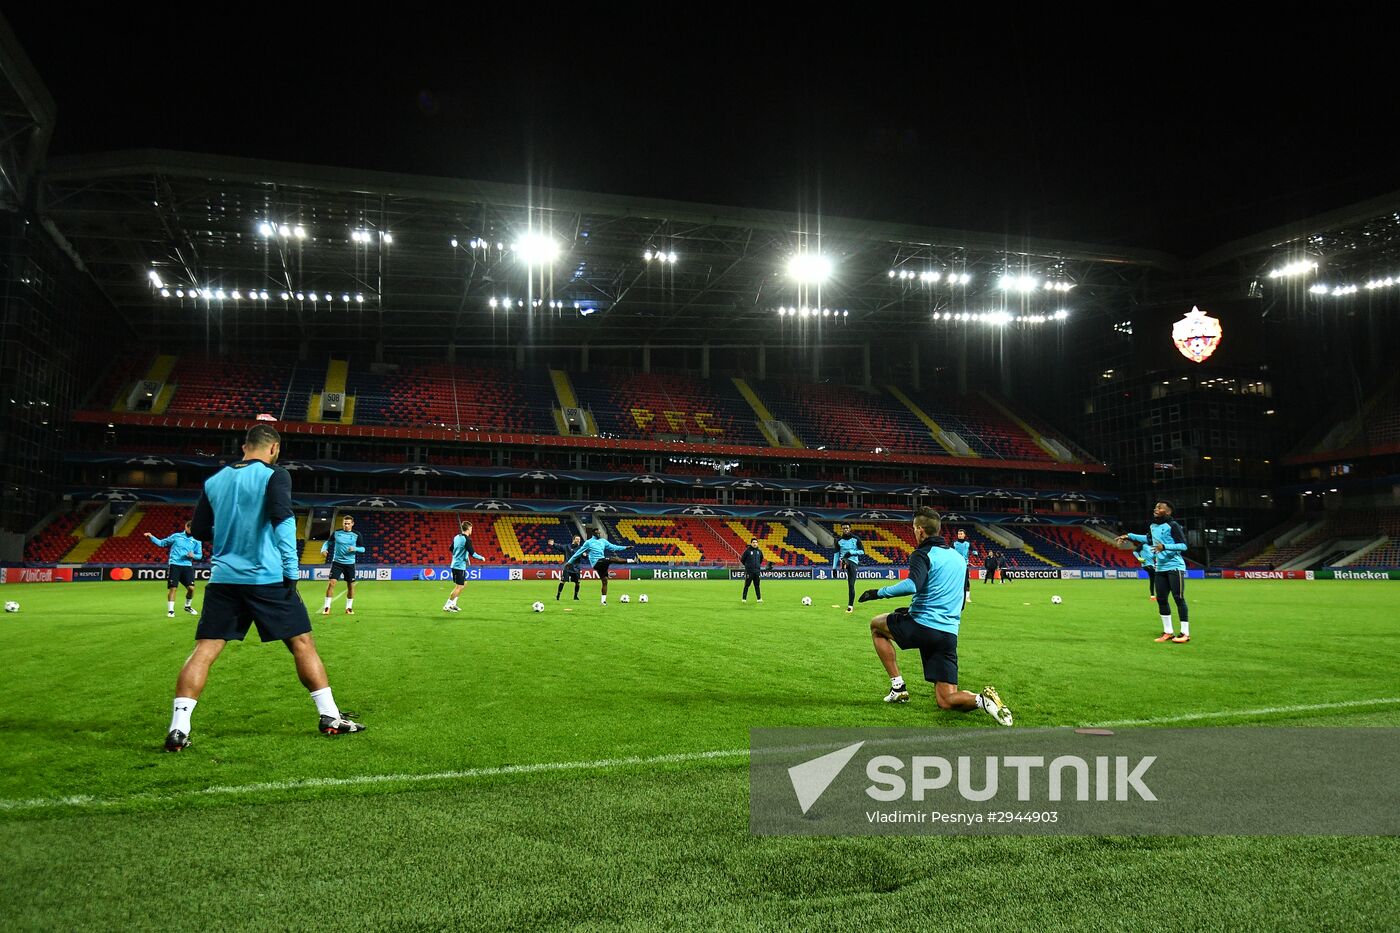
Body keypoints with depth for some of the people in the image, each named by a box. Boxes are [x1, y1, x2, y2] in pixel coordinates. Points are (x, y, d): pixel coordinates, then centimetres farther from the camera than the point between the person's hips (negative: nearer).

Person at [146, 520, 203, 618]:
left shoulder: (196, 541, 9)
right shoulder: (176, 536, 8)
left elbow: (200, 555, 10)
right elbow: (161, 543, 14)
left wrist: (193, 555, -11)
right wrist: (151, 537, 1)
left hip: (187, 566, 1)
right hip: (174, 565, -1)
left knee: (191, 588, -6)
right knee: (172, 588, -6)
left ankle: (188, 606, 20)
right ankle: (170, 610, 4)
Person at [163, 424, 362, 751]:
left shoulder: (214, 481, 11)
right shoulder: (273, 475, -4)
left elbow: (198, 530, 16)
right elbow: (282, 519, -17)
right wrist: (291, 571, -15)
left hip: (223, 578, 4)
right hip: (267, 578, -4)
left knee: (203, 651, 5)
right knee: (302, 644, 6)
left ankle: (178, 729, -5)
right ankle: (330, 717, 9)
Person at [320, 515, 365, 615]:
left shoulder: (356, 535, -1)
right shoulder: (336, 533, 1)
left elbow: (362, 549, 2)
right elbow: (328, 542, 14)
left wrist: (355, 548, -17)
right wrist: (324, 549, -5)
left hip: (350, 563, 1)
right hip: (337, 562, -1)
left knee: (351, 586, 6)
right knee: (331, 583, -11)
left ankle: (349, 607, 21)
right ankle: (327, 607, -4)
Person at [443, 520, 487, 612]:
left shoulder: (456, 537, 9)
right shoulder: (466, 539, -16)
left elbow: (451, 549, 21)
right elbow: (472, 553, -17)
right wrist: (482, 558, -2)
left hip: (454, 564, 9)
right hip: (460, 566, -9)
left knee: (464, 583, 20)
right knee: (459, 587, -2)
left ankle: (452, 604, 20)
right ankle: (447, 606, 0)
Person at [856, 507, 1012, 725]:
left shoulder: (923, 554, -6)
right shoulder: (959, 557, 18)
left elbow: (912, 585, -27)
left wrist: (879, 592, -16)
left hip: (923, 627, -6)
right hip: (949, 635, 7)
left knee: (876, 626, 23)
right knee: (945, 701, 8)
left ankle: (898, 686, 14)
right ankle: (982, 699, -22)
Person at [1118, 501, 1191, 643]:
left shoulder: (1172, 525, -12)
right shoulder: (1153, 526, 11)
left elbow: (1183, 545, -17)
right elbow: (1148, 539, 32)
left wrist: (1165, 547, -29)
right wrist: (1129, 536, 29)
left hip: (1174, 566, -8)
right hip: (1159, 568, 8)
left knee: (1178, 598, -7)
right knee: (1161, 599, 8)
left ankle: (1185, 633, -2)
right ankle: (1167, 632, 16)